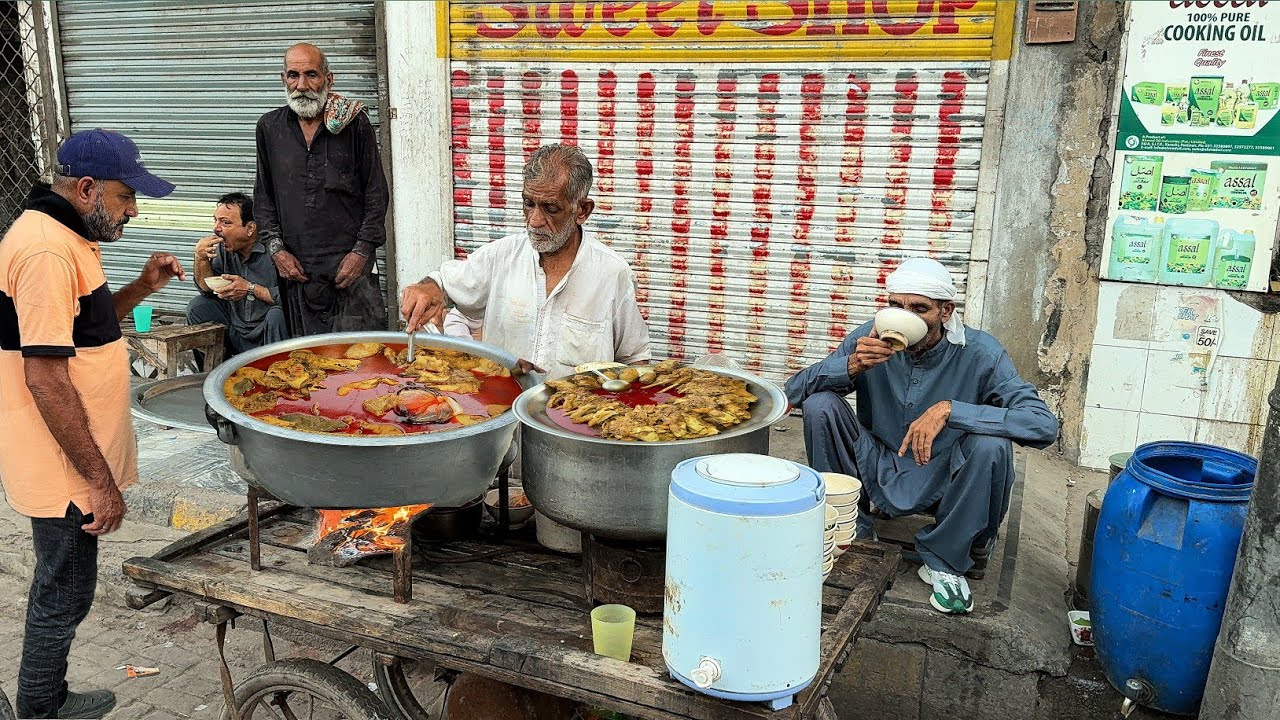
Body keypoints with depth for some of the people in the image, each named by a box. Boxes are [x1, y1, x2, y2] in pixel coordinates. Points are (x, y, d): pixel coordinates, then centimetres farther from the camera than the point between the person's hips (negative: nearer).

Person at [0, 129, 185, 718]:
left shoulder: (64, 236, 10)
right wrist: (101, 480, -21)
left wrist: (142, 287, 6)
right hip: (65, 467, -10)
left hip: (77, 457, 10)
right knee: (63, 595, 5)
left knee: (64, 589, 21)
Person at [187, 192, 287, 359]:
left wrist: (251, 289, -22)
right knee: (198, 306, 0)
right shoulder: (224, 247, 4)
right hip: (236, 335, 7)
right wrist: (201, 258, -7)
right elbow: (208, 289, 9)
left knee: (276, 315, -34)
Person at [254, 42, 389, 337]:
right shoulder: (269, 127, 10)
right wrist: (276, 249, 3)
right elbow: (263, 196, 16)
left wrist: (362, 251, -7)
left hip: (351, 266, -3)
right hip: (296, 268, 3)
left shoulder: (354, 123, 1)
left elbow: (376, 193, 1)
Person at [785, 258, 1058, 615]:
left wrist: (948, 409, -37)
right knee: (820, 404, -20)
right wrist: (850, 365, -33)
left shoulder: (979, 353, -18)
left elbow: (1044, 424, -28)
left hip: (941, 483, -1)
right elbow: (793, 390, -13)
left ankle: (943, 561, -6)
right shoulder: (871, 339, -12)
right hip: (878, 471, 2)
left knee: (992, 445, -32)